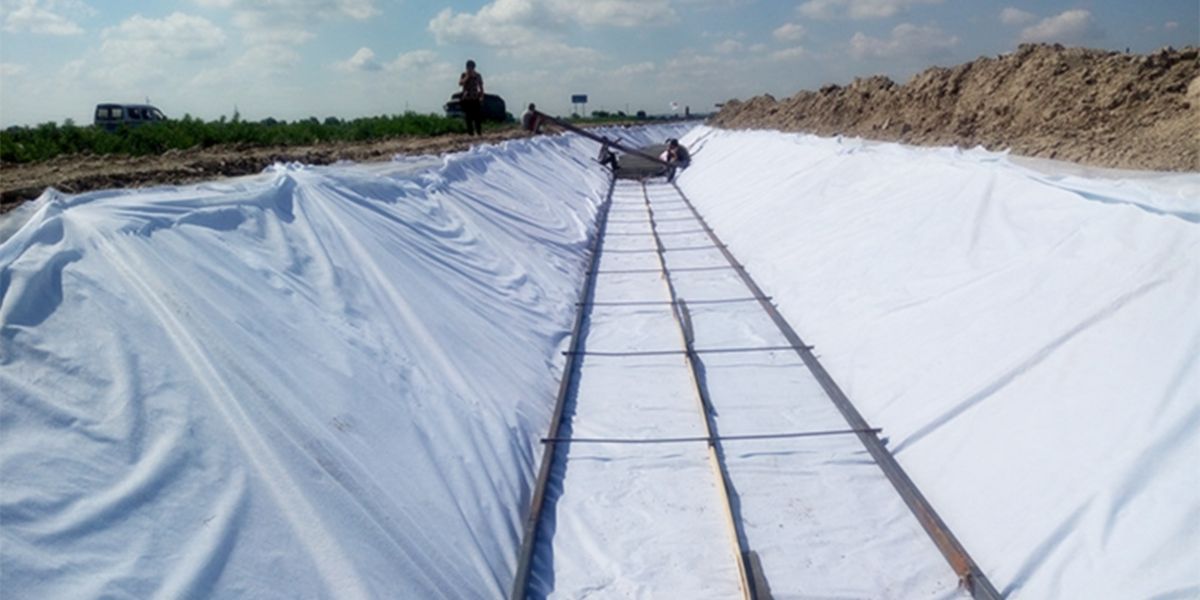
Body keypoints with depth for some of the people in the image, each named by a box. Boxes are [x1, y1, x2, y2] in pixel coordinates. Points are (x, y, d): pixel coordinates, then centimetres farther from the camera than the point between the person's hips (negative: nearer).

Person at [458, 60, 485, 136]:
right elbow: (460, 83, -14)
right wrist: (467, 76, -15)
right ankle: (470, 133, 1)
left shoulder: (478, 75, 5)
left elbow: (481, 87, 9)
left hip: (475, 99, 0)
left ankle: (479, 133, 0)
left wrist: (481, 97, 2)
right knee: (468, 118, -2)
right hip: (466, 99, 0)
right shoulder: (464, 75, 2)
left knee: (478, 117, -5)